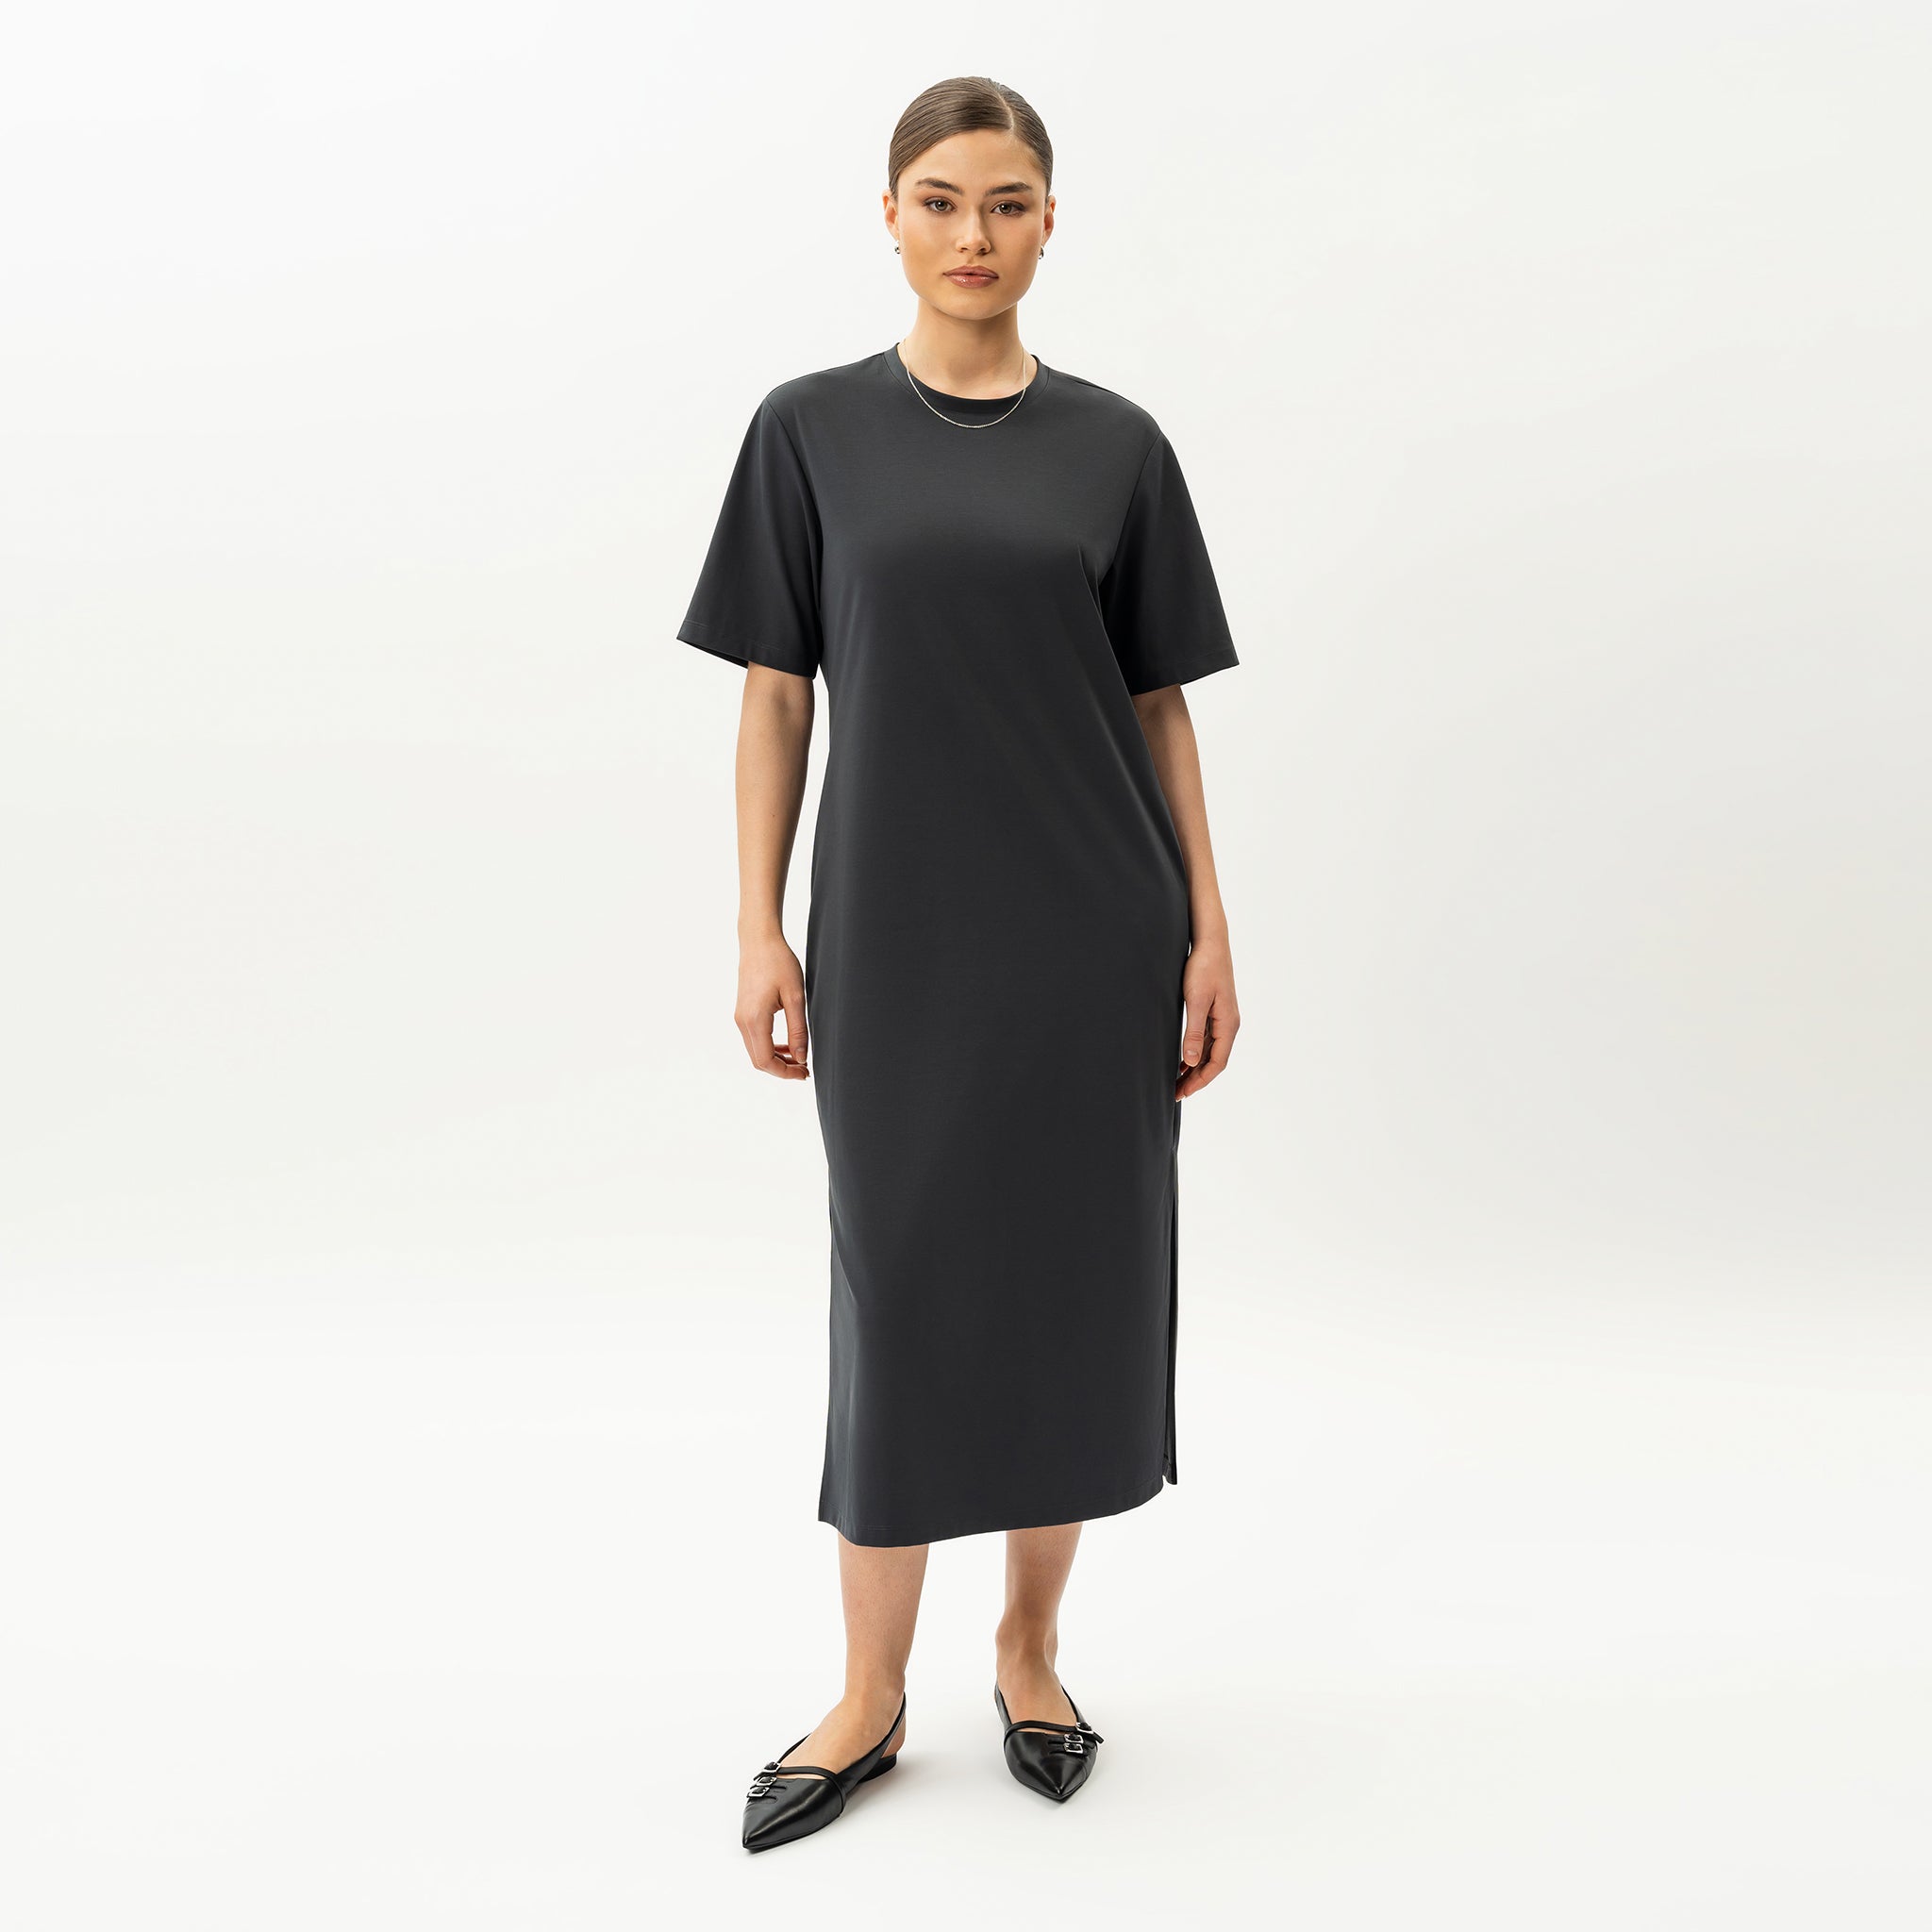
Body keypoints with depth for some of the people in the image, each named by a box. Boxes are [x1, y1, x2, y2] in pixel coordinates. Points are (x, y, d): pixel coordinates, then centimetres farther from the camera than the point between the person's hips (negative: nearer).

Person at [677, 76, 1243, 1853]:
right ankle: (872, 1698, 20)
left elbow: (1162, 708, 5)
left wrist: (1209, 934, 0)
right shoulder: (813, 431, 3)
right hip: (897, 935, -1)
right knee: (902, 1288, 5)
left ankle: (1031, 1649, 27)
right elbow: (776, 695, 3)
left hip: (1092, 939, 1)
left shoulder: (1114, 443, 5)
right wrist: (761, 929, -3)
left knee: (1074, 1278, 7)